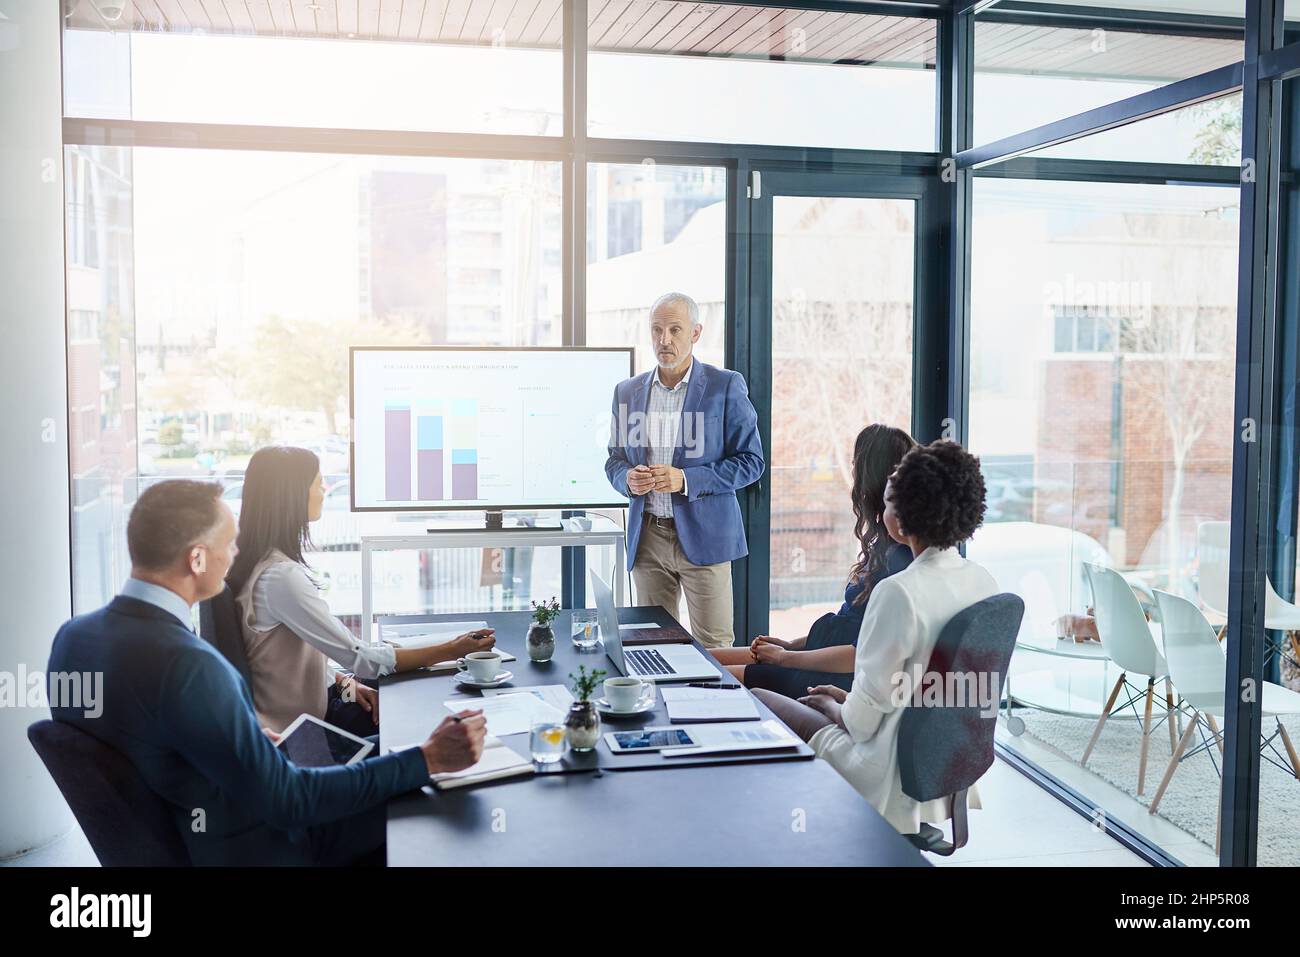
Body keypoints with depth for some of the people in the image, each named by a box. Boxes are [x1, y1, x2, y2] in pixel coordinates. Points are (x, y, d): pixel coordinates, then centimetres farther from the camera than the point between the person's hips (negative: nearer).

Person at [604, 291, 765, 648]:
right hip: (646, 536, 4)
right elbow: (614, 459, 17)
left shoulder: (726, 386, -3)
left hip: (703, 536, -4)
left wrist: (686, 480, -17)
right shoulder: (627, 391, 9)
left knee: (714, 648, -1)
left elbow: (751, 461, -5)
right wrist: (627, 478, -7)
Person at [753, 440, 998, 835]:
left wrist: (836, 711, 3)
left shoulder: (899, 593, -27)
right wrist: (848, 700, 13)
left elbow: (867, 711, -20)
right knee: (828, 699, 28)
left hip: (896, 777, -8)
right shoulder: (984, 582, -3)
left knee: (756, 701, 10)